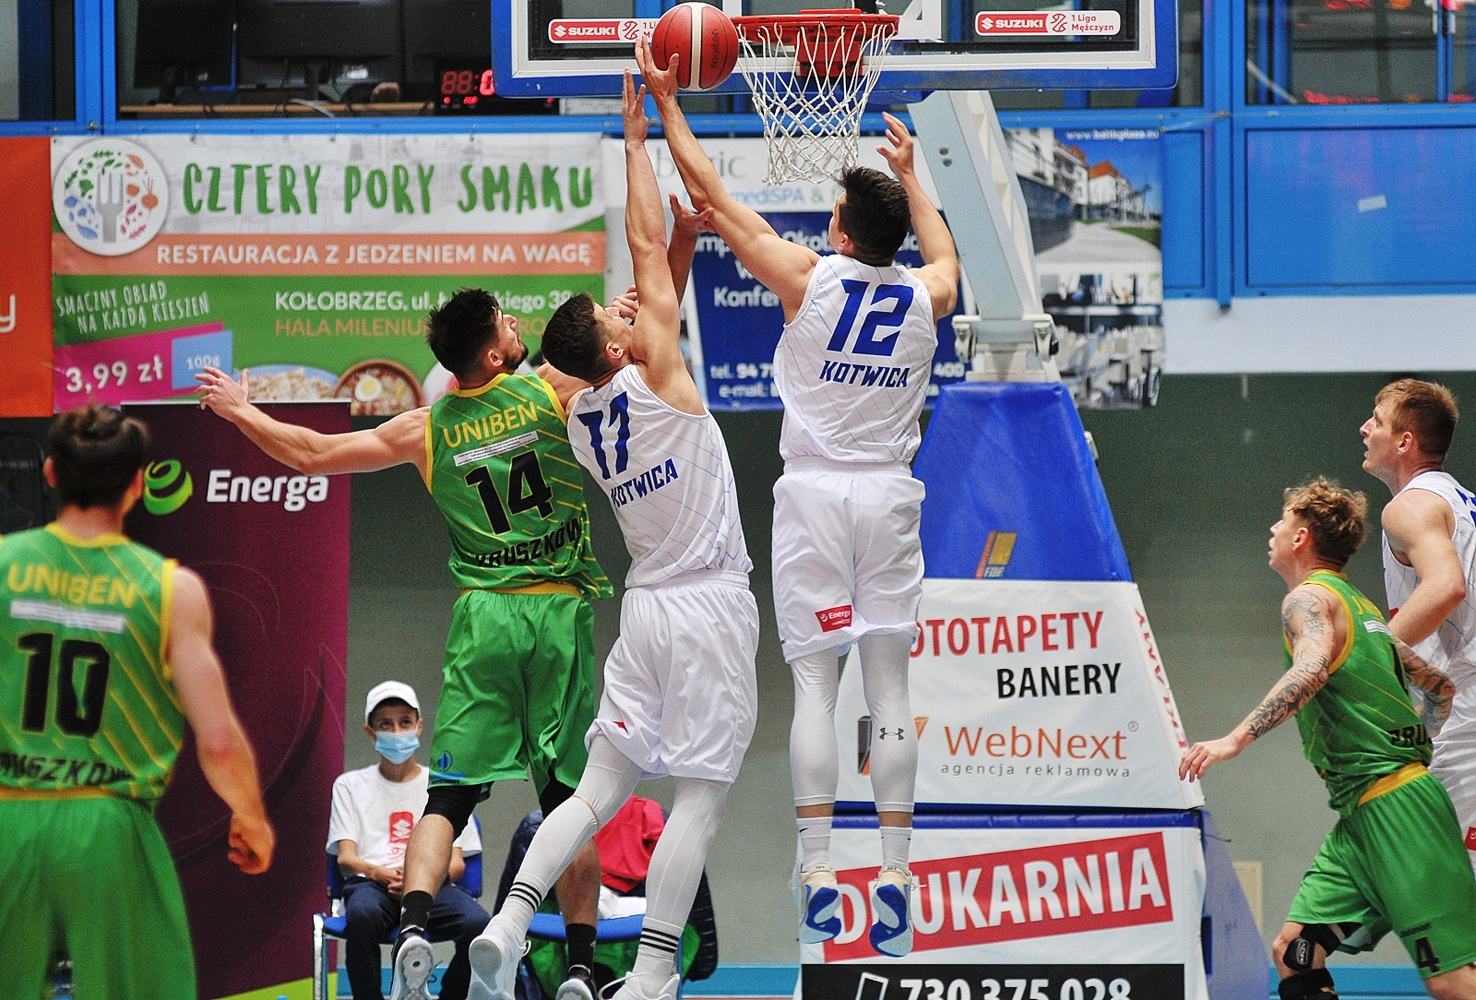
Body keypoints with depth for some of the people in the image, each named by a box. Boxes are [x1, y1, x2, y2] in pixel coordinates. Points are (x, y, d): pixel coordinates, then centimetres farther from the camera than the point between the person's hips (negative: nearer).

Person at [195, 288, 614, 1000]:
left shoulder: (427, 429, 3)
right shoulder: (554, 392, -2)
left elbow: (313, 454, 12)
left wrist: (240, 411, 25)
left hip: (484, 618, 0)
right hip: (560, 615, 0)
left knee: (450, 792, 0)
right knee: (568, 795, 6)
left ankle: (413, 926, -22)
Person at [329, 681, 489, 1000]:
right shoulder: (350, 785, 21)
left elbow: (457, 863, 11)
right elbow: (345, 858, 8)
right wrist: (381, 873, -16)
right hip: (371, 883, -1)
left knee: (478, 924, -33)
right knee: (363, 916, -40)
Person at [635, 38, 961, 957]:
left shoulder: (809, 279, -7)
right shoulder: (927, 296, 2)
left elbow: (719, 198, 2)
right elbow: (942, 251, 29)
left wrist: (667, 104, 12)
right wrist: (908, 173, 42)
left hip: (816, 492, -2)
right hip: (891, 495, 2)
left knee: (816, 682, -2)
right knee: (891, 687, 3)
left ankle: (818, 881, -7)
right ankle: (896, 883, -1)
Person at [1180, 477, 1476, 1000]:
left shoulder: (1309, 598, -5)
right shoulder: (1360, 606, 22)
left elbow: (1313, 668, -26)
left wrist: (1236, 739, -29)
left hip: (1391, 801, -9)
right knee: (1294, 953, 5)